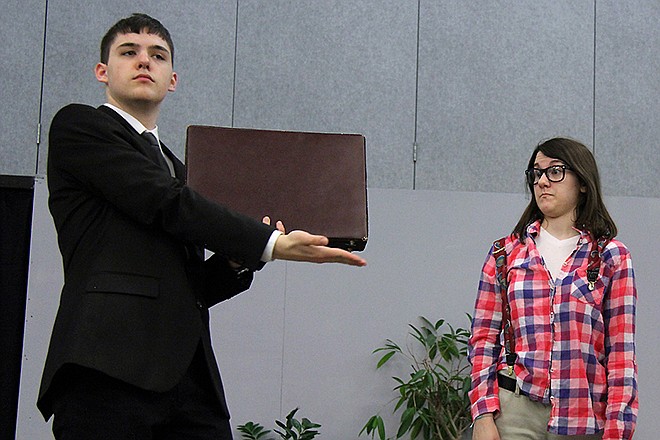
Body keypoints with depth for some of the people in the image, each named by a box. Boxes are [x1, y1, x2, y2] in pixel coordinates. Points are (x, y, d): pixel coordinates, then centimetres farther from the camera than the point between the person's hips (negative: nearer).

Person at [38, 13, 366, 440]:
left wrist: (239, 260, 2)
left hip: (189, 372, 6)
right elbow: (168, 205, -7)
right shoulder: (78, 126, 7)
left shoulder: (174, 166, 29)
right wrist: (271, 243, -7)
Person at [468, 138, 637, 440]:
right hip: (514, 413, 1)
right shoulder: (506, 252, 9)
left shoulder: (611, 256, 4)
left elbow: (621, 351, 0)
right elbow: (483, 338, 6)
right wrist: (483, 415, -5)